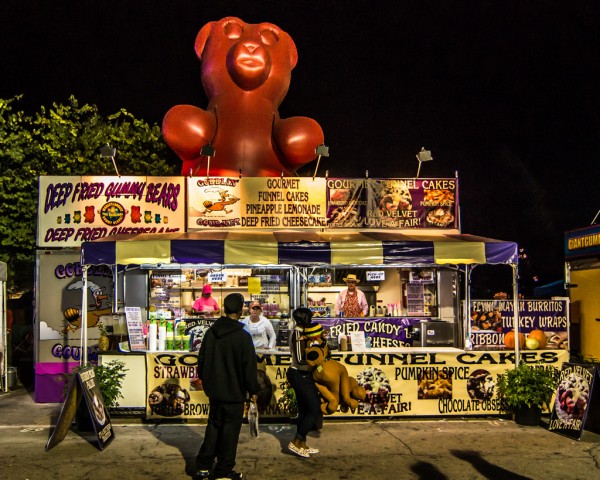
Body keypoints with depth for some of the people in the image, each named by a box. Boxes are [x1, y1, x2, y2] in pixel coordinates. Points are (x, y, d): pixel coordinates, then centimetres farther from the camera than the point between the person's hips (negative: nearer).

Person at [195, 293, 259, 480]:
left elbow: (202, 358, 10)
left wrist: (205, 380, 25)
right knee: (230, 430, 6)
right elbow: (249, 366, -14)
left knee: (213, 427, 19)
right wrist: (253, 390, -2)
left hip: (214, 391, 6)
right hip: (234, 393, -6)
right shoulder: (242, 336, -18)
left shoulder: (211, 332, 0)